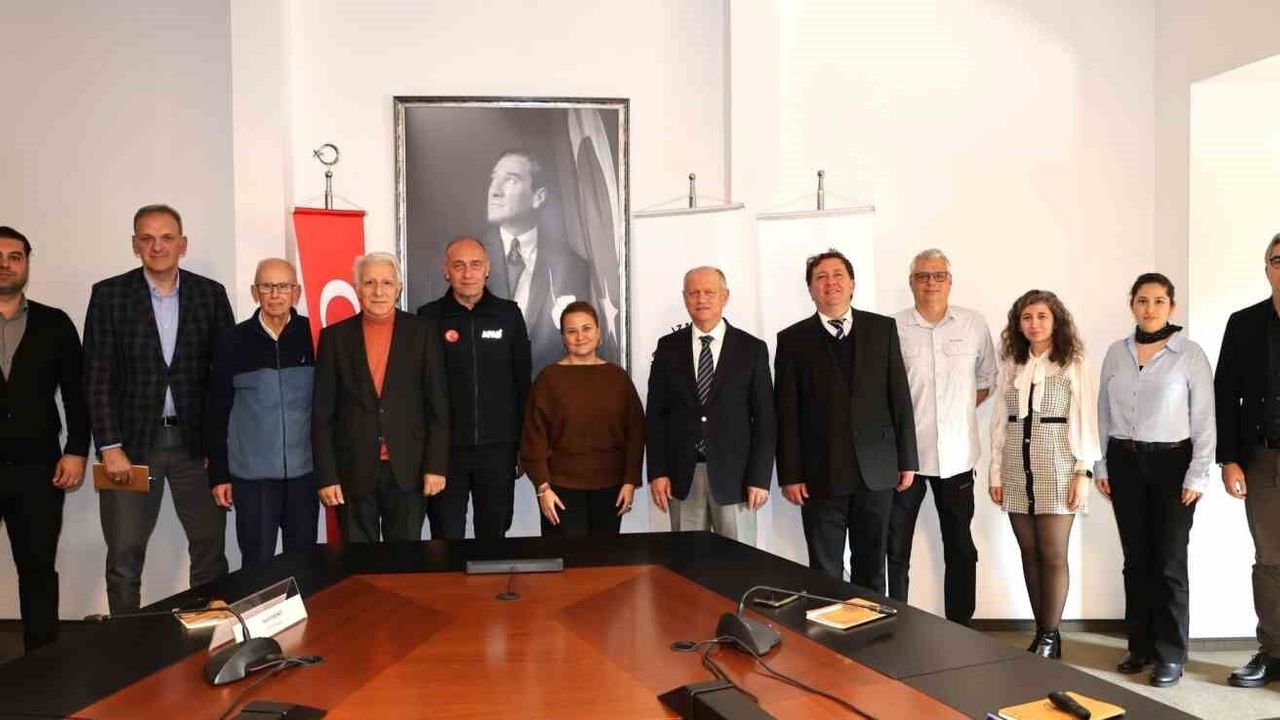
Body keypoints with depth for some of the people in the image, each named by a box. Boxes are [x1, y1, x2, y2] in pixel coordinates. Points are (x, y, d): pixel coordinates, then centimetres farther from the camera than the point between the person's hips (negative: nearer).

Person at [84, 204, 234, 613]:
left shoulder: (210, 294, 3)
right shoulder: (109, 295, 0)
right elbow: (98, 377, -2)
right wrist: (110, 448, -9)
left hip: (196, 440, 1)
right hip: (132, 442, -1)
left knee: (210, 548, 7)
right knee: (124, 556, 6)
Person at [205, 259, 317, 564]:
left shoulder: (314, 335, -2)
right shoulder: (234, 341, -1)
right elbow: (218, 411, 3)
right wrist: (219, 473, 2)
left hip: (304, 471, 1)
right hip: (252, 474, 0)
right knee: (257, 562, 6)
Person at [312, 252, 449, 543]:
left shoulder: (423, 333, 1)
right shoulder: (335, 337, 3)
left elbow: (438, 406, 1)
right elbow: (322, 413, 2)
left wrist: (436, 465, -4)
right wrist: (326, 475, -2)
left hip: (408, 470, 0)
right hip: (353, 472, 1)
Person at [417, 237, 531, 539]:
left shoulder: (509, 315, 4)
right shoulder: (428, 318, 1)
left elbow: (522, 383, 6)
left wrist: (523, 445, 5)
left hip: (498, 449, 1)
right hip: (445, 448, -1)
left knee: (494, 536, 10)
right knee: (446, 540, 5)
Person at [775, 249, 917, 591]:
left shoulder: (883, 328, 6)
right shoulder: (793, 339, 0)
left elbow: (899, 397, 6)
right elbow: (787, 413, -2)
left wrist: (907, 460, 4)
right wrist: (790, 475, -5)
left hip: (876, 469, 2)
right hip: (821, 474, -2)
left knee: (871, 568, 14)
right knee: (824, 573, 6)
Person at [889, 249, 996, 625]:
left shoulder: (974, 325, 2)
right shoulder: (893, 327, -5)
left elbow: (987, 379, 14)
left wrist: (960, 409, 4)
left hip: (956, 455, 2)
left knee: (961, 548, 13)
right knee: (897, 548, 5)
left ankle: (960, 627, 26)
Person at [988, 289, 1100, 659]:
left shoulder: (1073, 365, -1)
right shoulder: (1011, 366, 9)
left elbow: (1085, 421, -4)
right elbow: (1000, 422, 9)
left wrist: (1083, 472, -10)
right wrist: (995, 472, 6)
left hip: (1057, 470, -4)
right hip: (1017, 472, 4)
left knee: (1053, 555, -1)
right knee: (1030, 555, 7)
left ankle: (1049, 637, 9)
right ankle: (1042, 633, 17)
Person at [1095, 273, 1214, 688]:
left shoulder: (1190, 354, -4)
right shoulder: (1116, 353, 7)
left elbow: (1204, 419, -5)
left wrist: (1198, 474, -9)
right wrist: (1100, 466, 7)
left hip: (1170, 461, -3)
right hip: (1124, 461, 3)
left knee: (1169, 561, 1)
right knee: (1135, 558, 10)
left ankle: (1171, 654, 13)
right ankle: (1140, 646, 21)